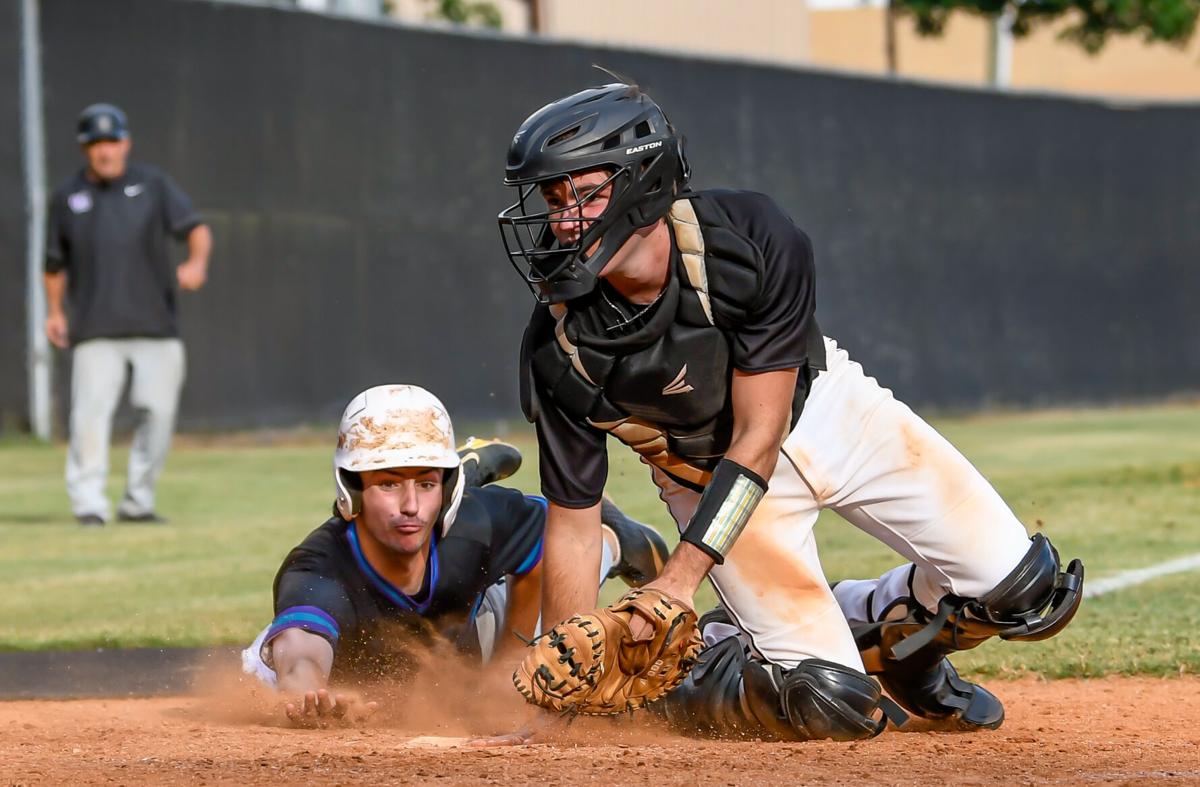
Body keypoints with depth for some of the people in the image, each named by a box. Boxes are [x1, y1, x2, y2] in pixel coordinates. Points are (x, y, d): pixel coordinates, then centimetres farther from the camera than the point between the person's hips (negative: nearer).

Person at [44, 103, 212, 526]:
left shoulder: (152, 184, 6)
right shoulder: (67, 198, 9)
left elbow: (195, 228, -2)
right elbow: (55, 263, 18)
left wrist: (197, 263, -22)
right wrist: (55, 312, 7)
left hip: (156, 325, 1)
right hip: (96, 331, -1)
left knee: (158, 411, -1)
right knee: (91, 411, -14)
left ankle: (137, 501, 11)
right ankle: (88, 503, -12)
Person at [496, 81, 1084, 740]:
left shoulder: (751, 237, -31)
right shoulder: (559, 349, -27)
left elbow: (759, 435, -28)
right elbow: (573, 522, -19)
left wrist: (678, 580, -35)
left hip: (827, 407, 2)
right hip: (709, 472, -1)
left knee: (1029, 589, -7)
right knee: (832, 706, -16)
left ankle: (890, 633, 22)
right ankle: (679, 671, 10)